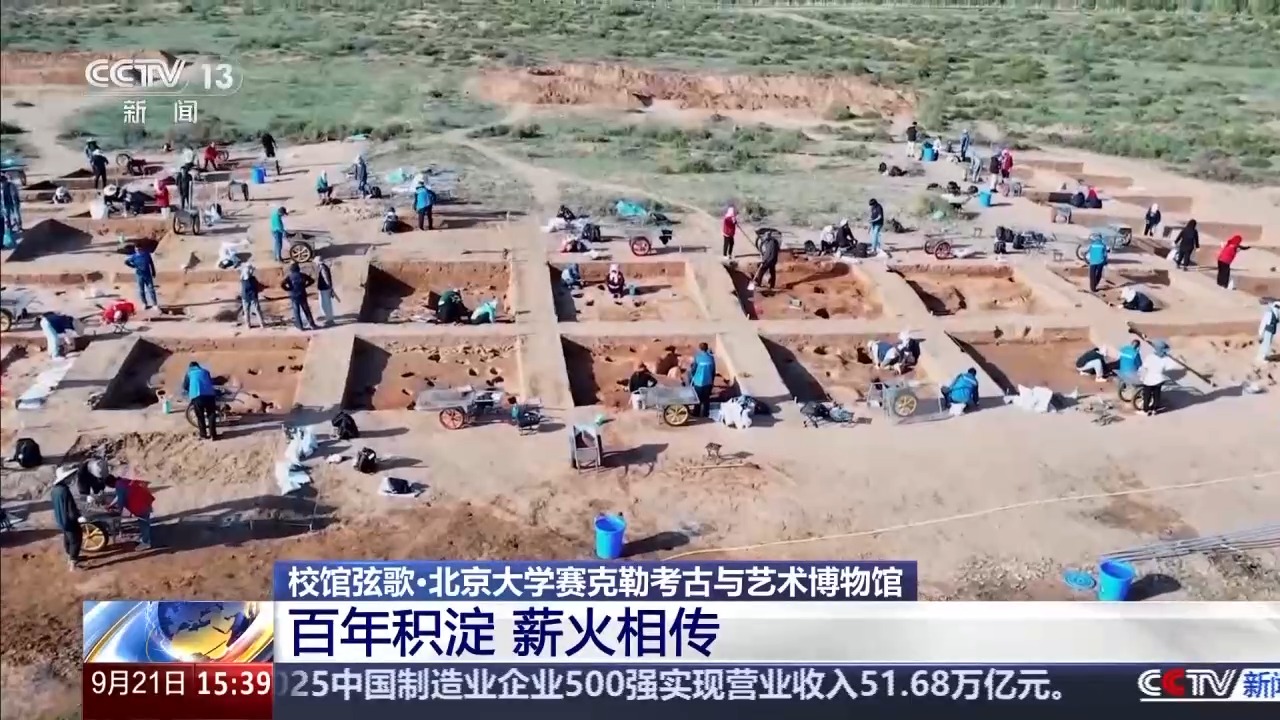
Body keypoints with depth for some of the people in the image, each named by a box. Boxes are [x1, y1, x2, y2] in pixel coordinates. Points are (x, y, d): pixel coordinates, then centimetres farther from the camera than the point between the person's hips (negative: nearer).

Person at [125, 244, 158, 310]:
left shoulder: (147, 254, -5)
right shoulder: (134, 257, -6)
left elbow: (151, 263, 4)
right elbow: (126, 262, 6)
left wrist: (153, 272, 6)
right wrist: (134, 266, -2)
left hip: (148, 275, 0)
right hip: (139, 275, 0)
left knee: (151, 289, -1)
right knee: (141, 290, 9)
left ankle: (155, 304, 3)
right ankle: (145, 304, 21)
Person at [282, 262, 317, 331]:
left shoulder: (289, 276, -6)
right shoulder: (302, 275, 1)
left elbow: (282, 284, -20)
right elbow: (311, 280, 6)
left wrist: (288, 289, -5)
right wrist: (305, 286, 8)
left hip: (293, 296, -2)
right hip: (302, 295, 2)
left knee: (296, 311, 6)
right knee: (306, 310, 10)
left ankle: (300, 326, 6)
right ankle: (312, 324, 10)